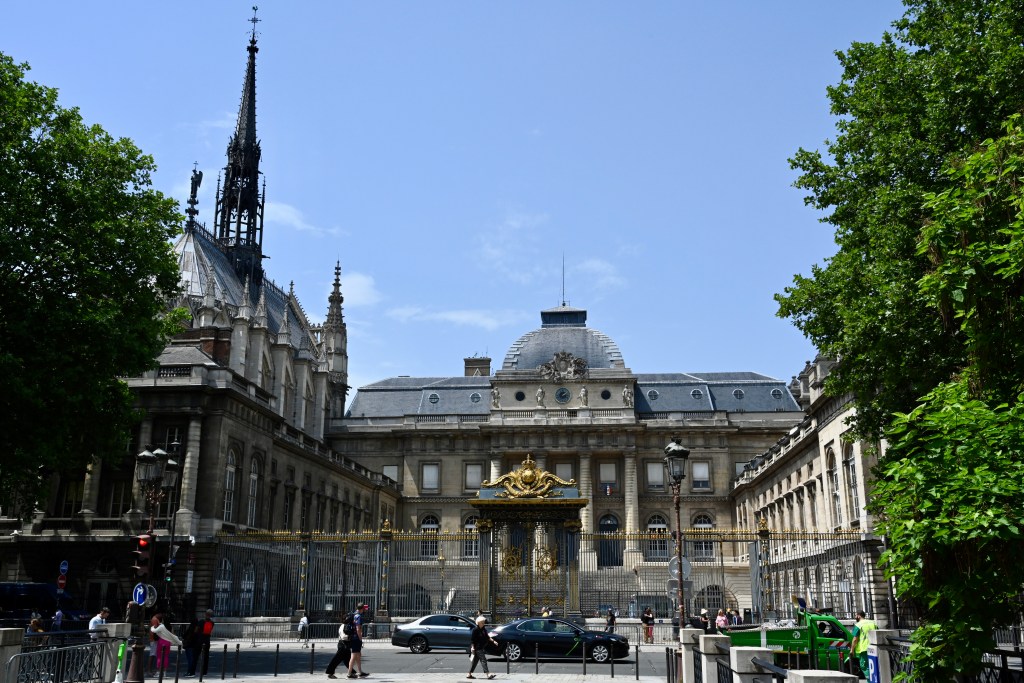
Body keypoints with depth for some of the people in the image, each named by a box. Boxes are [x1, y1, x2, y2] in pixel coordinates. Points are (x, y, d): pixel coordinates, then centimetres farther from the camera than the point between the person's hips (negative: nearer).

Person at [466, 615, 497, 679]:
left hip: (482, 648, 8)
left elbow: (487, 637, 16)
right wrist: (472, 648, -17)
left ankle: (469, 674, 18)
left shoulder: (484, 629, 9)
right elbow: (472, 639, -13)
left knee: (475, 660, 12)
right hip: (477, 648, -8)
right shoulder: (475, 630, -14)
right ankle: (488, 674, -13)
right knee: (483, 660, -11)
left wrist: (493, 641, 5)